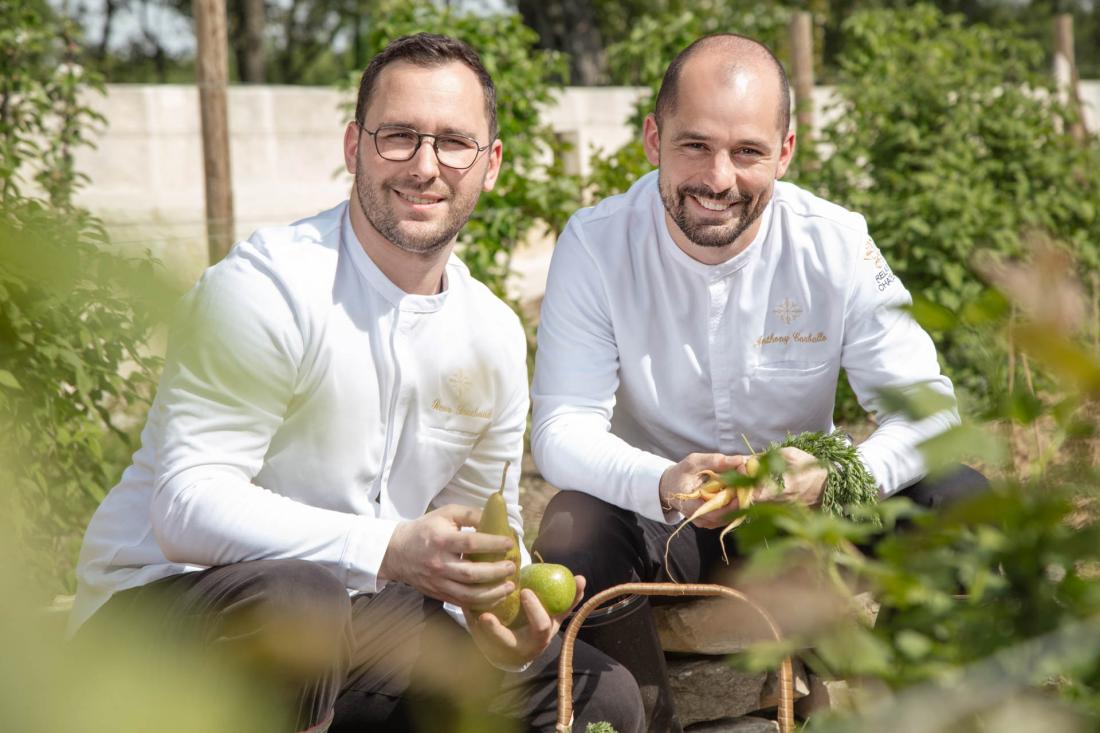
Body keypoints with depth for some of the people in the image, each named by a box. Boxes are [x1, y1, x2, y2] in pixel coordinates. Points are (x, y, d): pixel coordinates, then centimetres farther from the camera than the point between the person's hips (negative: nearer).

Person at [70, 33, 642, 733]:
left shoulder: (495, 334, 6)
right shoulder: (264, 289, -18)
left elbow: (486, 533, 12)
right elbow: (187, 505, -26)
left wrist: (502, 617, -13)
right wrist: (388, 550, -37)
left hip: (353, 624, 7)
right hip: (175, 595, -7)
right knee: (297, 597, -41)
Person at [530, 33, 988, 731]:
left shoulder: (837, 244, -12)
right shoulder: (597, 244, -15)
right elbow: (562, 426, -20)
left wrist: (835, 477, -38)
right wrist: (663, 485, -43)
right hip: (659, 513, -1)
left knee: (958, 499, -22)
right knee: (574, 529, -33)